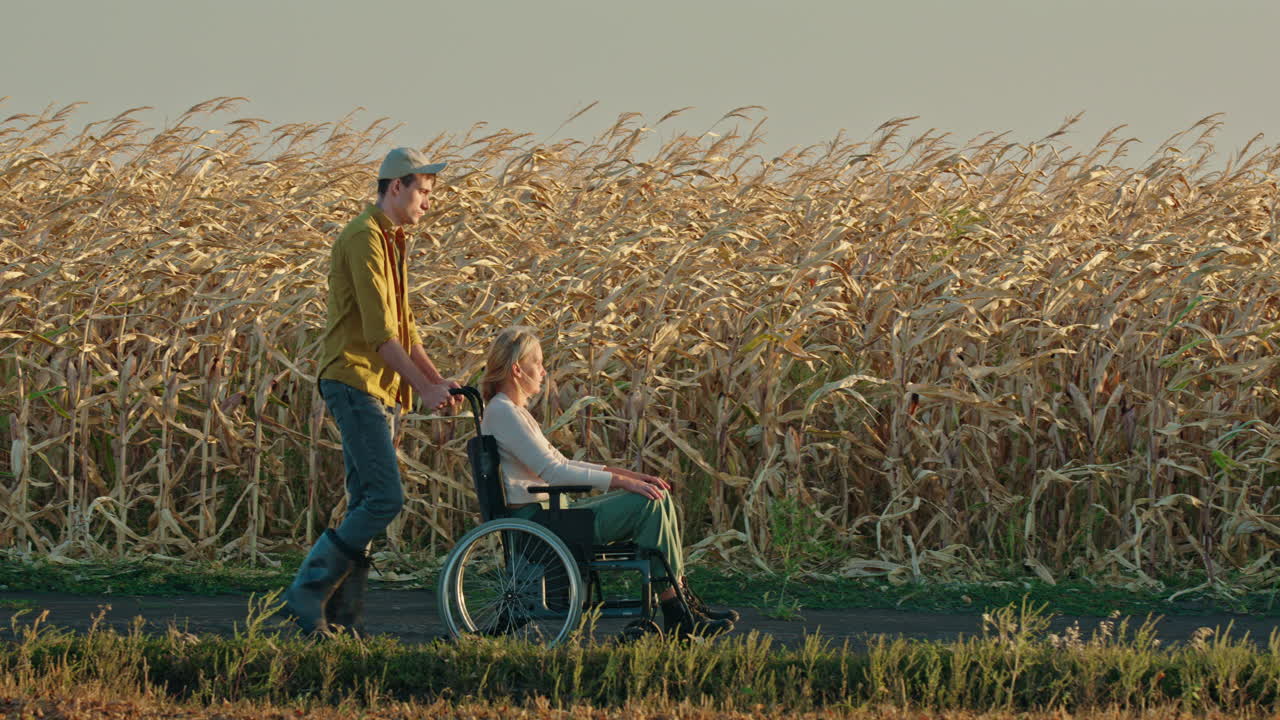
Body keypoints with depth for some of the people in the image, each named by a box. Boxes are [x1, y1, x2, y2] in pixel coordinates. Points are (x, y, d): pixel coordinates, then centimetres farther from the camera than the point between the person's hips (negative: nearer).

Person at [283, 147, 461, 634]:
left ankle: (344, 617, 7)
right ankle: (307, 591, -13)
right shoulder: (365, 239, -13)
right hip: (355, 383, -10)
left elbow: (403, 327, 23)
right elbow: (379, 332, -20)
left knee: (366, 505, 7)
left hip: (378, 390, 10)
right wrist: (423, 387, -19)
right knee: (385, 499, -16)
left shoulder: (391, 242, 19)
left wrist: (437, 379, 11)